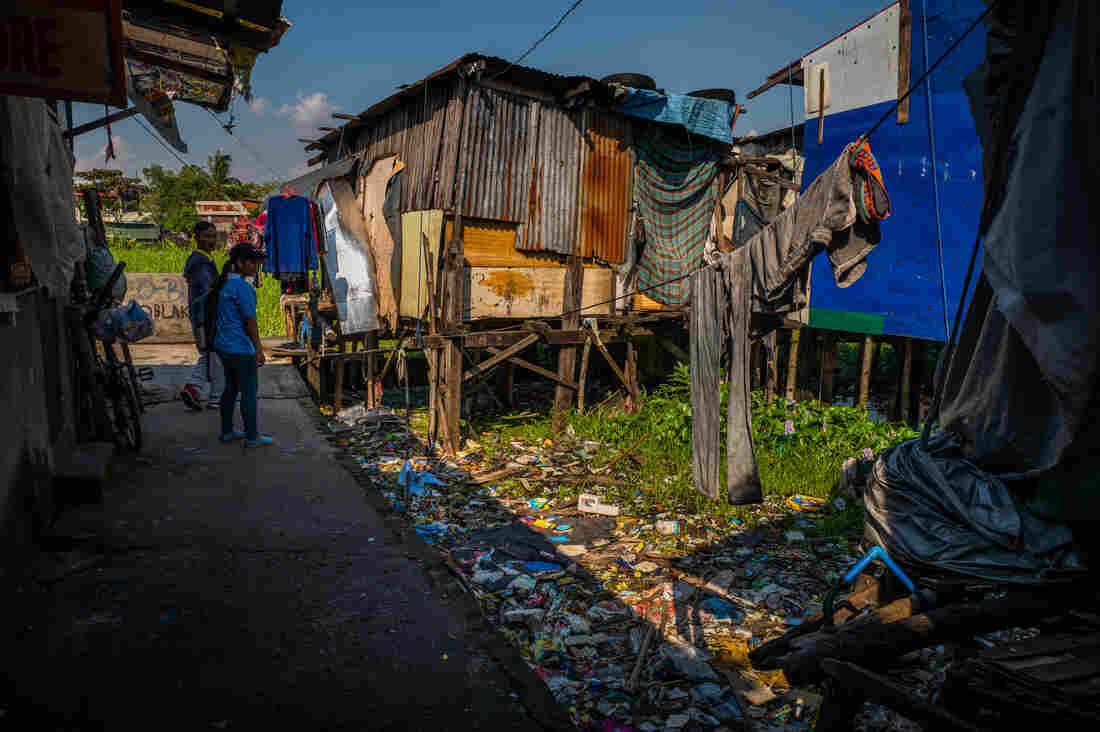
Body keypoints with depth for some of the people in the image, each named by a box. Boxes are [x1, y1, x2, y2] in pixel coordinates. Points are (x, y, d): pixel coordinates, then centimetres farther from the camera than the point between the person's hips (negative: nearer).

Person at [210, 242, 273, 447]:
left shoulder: (224, 283, 10)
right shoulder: (243, 288, -19)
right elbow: (250, 321, -18)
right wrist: (259, 349, -13)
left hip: (223, 345, 9)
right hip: (241, 348, -9)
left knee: (231, 388, 19)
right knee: (249, 392, 1)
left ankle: (226, 431, 27)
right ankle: (252, 437, 9)